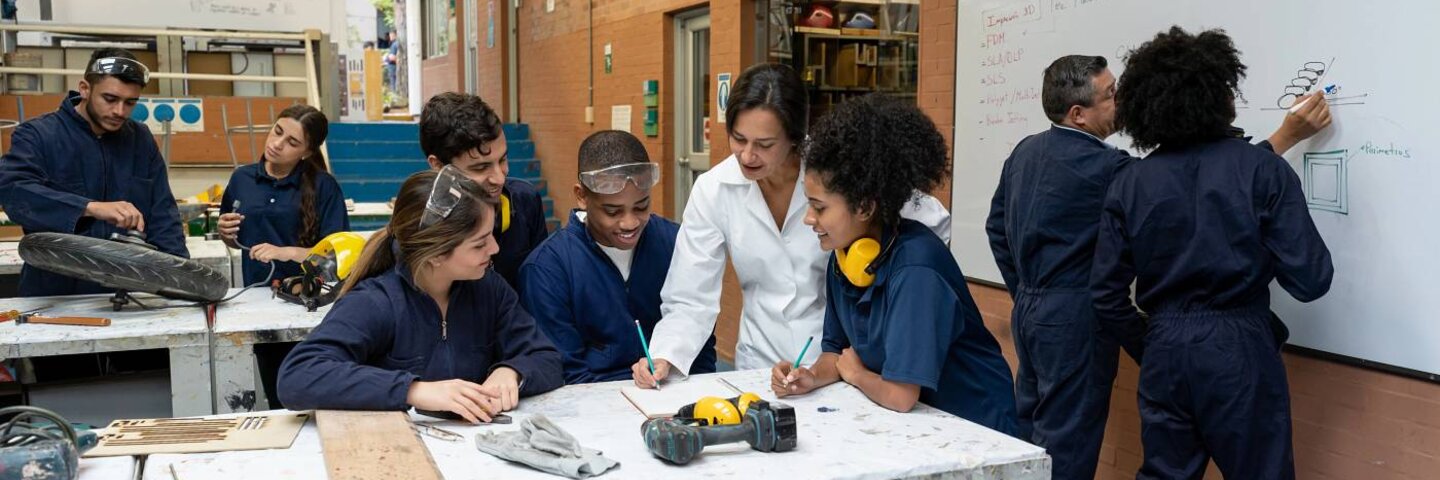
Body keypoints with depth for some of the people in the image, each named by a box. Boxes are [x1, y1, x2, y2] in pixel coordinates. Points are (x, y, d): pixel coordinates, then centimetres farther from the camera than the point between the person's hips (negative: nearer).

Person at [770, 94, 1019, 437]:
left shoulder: (916, 267, -26)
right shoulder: (843, 259, -2)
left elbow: (901, 396, -28)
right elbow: (838, 350, 10)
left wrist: (854, 373, -9)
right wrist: (812, 377, -11)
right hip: (915, 421, 7)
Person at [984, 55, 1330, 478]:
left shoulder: (1025, 151, 6)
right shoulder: (1101, 166, -19)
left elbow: (997, 227, 13)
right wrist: (1286, 136, -12)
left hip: (1030, 310, 9)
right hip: (1074, 318, -9)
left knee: (1032, 434, 17)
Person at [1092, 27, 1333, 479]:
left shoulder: (1128, 183, -1)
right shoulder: (1261, 169, -9)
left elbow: (1107, 298, 0)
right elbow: (1310, 280, -10)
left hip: (1164, 353, 3)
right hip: (1239, 353, -3)